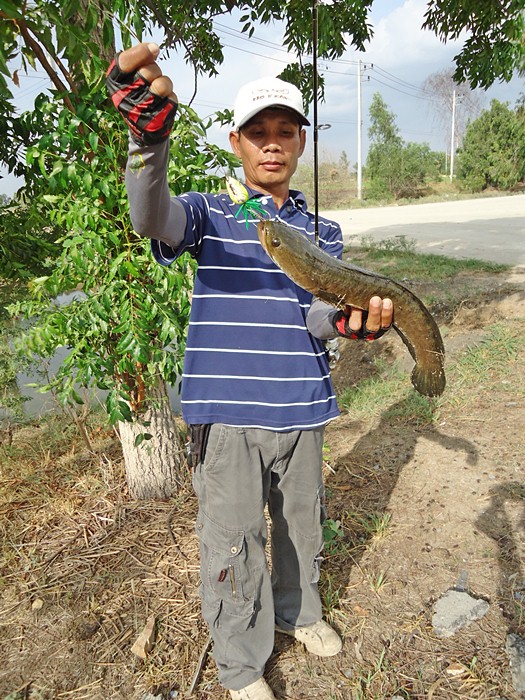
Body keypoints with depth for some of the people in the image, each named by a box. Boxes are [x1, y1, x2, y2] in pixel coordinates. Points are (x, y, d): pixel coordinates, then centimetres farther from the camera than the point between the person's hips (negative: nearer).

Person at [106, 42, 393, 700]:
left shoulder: (323, 231, 9)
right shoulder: (209, 213, -1)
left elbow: (315, 314, -3)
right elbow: (154, 219, -24)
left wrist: (349, 319, -26)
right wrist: (149, 134, -42)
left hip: (302, 409, 4)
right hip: (227, 409, -3)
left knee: (303, 524, 21)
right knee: (233, 544, 7)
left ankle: (299, 610, 50)